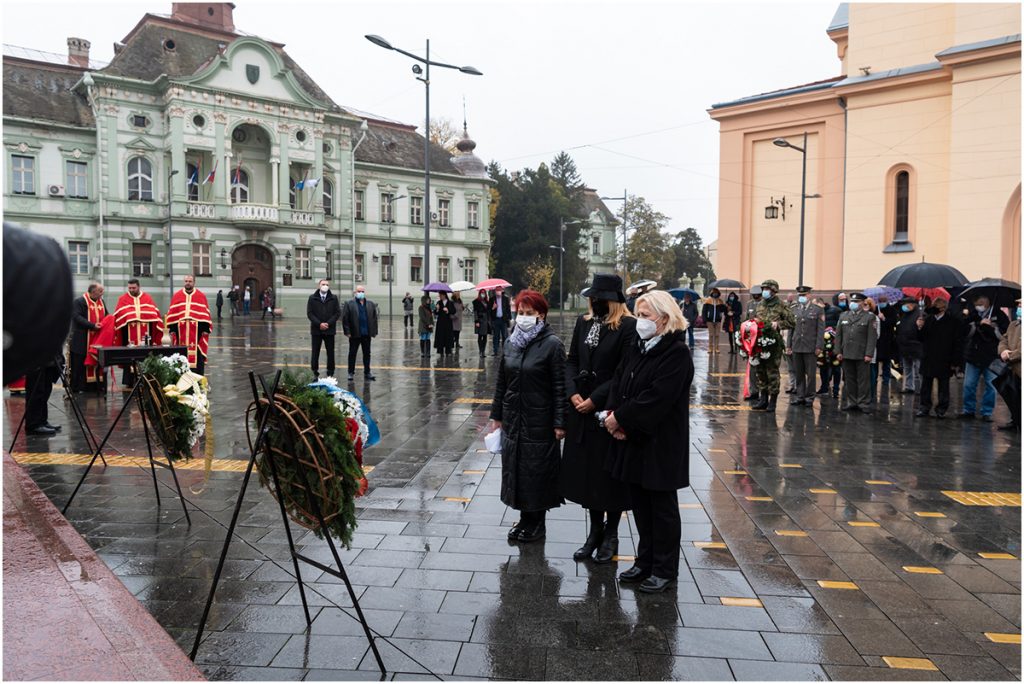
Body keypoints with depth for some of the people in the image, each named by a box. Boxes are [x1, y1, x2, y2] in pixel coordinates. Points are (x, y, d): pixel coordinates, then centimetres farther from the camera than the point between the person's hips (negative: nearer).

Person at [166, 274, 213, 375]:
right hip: (180, 330, 1)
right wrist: (172, 329, 1)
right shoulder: (176, 296, 9)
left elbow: (205, 313, 3)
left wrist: (206, 329, -4)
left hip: (197, 330, -1)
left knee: (197, 355, -1)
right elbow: (172, 313, 7)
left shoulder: (201, 296, 5)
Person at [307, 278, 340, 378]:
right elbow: (309, 313, -2)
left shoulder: (333, 298, 4)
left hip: (330, 330, 1)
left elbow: (338, 313, 0)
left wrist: (328, 323, -11)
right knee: (315, 352, 4)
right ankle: (314, 372, 10)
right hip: (316, 330, 0)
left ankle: (330, 374, 11)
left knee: (330, 352, 4)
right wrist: (319, 324, -13)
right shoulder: (312, 298, 3)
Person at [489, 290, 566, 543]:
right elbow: (502, 382, 13)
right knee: (515, 468, 11)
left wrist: (559, 423, -14)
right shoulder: (512, 343, 7)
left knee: (537, 469, 4)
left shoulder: (552, 344, -10)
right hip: (512, 418, 6)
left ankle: (537, 522, 19)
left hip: (539, 421, -6)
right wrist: (496, 415, 12)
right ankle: (525, 518, 26)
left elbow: (560, 387, -12)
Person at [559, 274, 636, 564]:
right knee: (587, 471, 12)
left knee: (610, 472, 5)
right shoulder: (583, 323, 9)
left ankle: (611, 534, 22)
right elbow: (571, 361, 9)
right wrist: (573, 393, -7)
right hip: (582, 410, 6)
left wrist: (595, 399, -16)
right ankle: (595, 530, 28)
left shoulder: (628, 327, -11)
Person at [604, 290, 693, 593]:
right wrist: (614, 415, -11)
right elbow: (618, 383, 6)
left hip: (661, 444, -7)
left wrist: (620, 418, -18)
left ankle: (665, 570, 18)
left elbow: (656, 397, -23)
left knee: (662, 507, 5)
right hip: (634, 440, 7)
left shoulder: (677, 353, -16)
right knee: (640, 505, 15)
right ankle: (645, 562, 29)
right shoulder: (637, 349, 9)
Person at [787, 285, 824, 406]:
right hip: (797, 347, 3)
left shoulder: (818, 310, 1)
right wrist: (789, 346, 9)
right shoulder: (794, 310, 11)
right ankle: (800, 396, 15)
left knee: (810, 374, 0)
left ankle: (809, 397, 9)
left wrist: (819, 346, -9)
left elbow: (821, 329, -2)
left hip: (811, 347, -3)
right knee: (798, 374, 7)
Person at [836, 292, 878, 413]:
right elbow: (838, 335, 13)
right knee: (849, 380, 8)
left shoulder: (869, 317, 0)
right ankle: (851, 402, 16)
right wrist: (839, 351, 6)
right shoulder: (843, 316, 13)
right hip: (847, 354, 4)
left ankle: (864, 404, 5)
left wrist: (868, 354, -11)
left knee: (863, 380, 0)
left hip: (862, 355, -4)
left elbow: (872, 337, -5)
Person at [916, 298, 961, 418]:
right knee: (926, 385, 8)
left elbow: (956, 343, -8)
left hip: (944, 361, -3)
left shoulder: (952, 322, -6)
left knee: (943, 386, 6)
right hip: (928, 359, 4)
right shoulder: (928, 320, 6)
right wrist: (919, 328, -12)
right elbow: (921, 338, 8)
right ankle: (924, 407, 16)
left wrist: (955, 362, -11)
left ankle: (941, 409, 14)